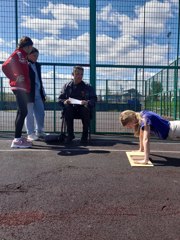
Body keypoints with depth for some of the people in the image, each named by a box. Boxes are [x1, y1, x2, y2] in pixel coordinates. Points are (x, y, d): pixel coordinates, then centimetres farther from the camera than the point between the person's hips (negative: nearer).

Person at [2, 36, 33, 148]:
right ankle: (17, 140, -13)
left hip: (23, 88, 10)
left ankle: (19, 137, 18)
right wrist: (15, 78, -17)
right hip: (19, 87, -10)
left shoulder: (23, 56, 21)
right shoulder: (18, 54, -7)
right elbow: (5, 66, -18)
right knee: (23, 112, -14)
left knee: (21, 112, 11)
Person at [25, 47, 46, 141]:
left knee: (41, 113, 8)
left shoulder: (37, 65, 16)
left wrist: (43, 93, 15)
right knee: (29, 115, 0)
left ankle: (39, 132, 21)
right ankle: (30, 134, 9)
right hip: (29, 94, -7)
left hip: (38, 94, 7)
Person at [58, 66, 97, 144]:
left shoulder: (88, 87, 10)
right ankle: (70, 134, -18)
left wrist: (87, 102, -20)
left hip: (83, 109, 0)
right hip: (71, 109, 1)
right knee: (67, 108, -33)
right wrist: (64, 102, -16)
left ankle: (85, 136, -20)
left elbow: (94, 99, 2)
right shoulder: (67, 86, 11)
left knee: (86, 109, -34)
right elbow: (60, 99, 8)